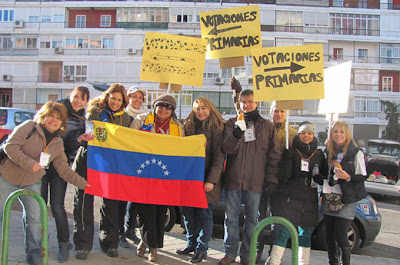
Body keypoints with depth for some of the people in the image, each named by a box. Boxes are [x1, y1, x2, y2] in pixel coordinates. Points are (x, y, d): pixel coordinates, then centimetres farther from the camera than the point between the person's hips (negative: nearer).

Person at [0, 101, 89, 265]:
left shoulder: (58, 143, 3)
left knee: (34, 218, 1)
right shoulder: (30, 127, -12)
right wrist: (30, 163, -26)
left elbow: (63, 169, 4)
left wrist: (81, 183, -4)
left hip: (32, 184, 4)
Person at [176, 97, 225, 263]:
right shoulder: (188, 126, 11)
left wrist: (211, 180, -18)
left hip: (205, 180, -5)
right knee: (188, 211, 10)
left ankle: (201, 249, 12)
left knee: (204, 213, 0)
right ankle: (191, 244, 25)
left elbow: (219, 156, -10)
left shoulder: (216, 128, -5)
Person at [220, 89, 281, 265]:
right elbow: (228, 149, -5)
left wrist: (271, 178, 1)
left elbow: (274, 154, 8)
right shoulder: (232, 123, 8)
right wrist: (236, 134, -23)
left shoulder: (267, 126, 8)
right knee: (231, 217, 6)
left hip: (256, 180, 0)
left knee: (251, 219, 7)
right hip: (233, 178, 0)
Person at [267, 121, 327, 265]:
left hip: (309, 201, 4)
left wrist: (318, 178, -2)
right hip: (289, 198, -4)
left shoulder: (319, 154, 12)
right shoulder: (291, 152, 1)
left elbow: (325, 175, 17)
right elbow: (283, 176, -5)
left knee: (305, 234, 11)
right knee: (283, 232, -5)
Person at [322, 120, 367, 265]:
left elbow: (362, 177, -5)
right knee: (330, 236, 10)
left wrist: (348, 177, -21)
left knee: (341, 236, -8)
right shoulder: (328, 151, 12)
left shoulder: (356, 152, -3)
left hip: (346, 200, -5)